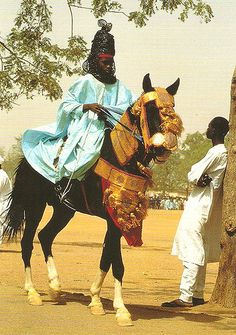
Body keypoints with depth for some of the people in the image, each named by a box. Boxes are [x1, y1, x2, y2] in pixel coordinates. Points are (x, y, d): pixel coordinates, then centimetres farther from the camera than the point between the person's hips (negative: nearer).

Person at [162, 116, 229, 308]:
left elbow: (193, 176, -16)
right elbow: (196, 177, 10)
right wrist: (201, 178, -10)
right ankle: (198, 295, 18)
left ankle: (186, 297, -14)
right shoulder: (223, 153, 14)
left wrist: (198, 177, 2)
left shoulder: (216, 153, -15)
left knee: (192, 252, -11)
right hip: (206, 206, 10)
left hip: (198, 207, -10)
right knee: (199, 252, 14)